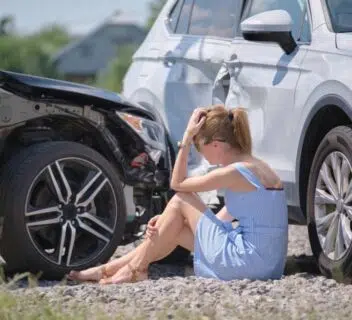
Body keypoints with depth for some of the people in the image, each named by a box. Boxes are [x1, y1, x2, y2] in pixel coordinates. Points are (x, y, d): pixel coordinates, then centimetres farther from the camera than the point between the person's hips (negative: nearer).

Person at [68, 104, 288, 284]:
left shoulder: (234, 172, -15)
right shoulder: (255, 166, 14)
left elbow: (177, 183, -3)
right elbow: (222, 218, 18)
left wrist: (187, 138, -2)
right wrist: (169, 221, 10)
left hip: (247, 263, -9)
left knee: (181, 200, 0)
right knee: (177, 228, 16)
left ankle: (135, 269, 10)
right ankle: (108, 270, 22)